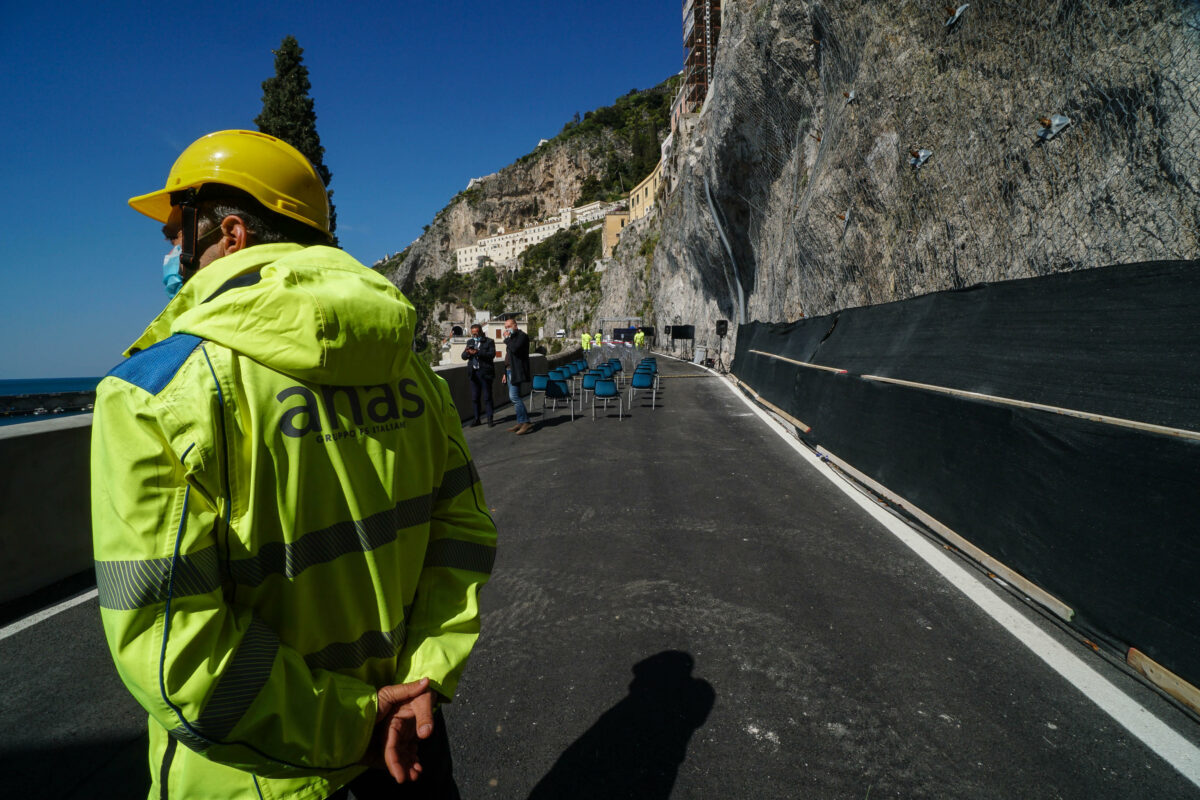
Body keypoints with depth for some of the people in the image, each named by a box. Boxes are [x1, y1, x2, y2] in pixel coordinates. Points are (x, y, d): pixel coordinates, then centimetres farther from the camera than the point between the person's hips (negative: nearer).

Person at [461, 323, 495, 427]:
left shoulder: (489, 342, 1)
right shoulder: (470, 342, 16)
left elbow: (492, 354, -14)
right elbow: (463, 356, 10)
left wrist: (477, 352, -24)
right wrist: (467, 352, -14)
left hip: (485, 373, -5)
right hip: (474, 373, 5)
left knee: (487, 397, -2)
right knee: (474, 398, 8)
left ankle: (490, 419, 6)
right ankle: (477, 419, 16)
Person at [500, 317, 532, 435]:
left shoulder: (522, 336, -8)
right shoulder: (512, 338, 21)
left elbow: (514, 349, -25)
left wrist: (507, 338, -11)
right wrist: (505, 373, 22)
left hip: (517, 371, -10)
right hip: (510, 371, 10)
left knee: (514, 396, -16)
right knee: (514, 397, 9)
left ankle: (526, 422, -13)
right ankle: (521, 422, 13)